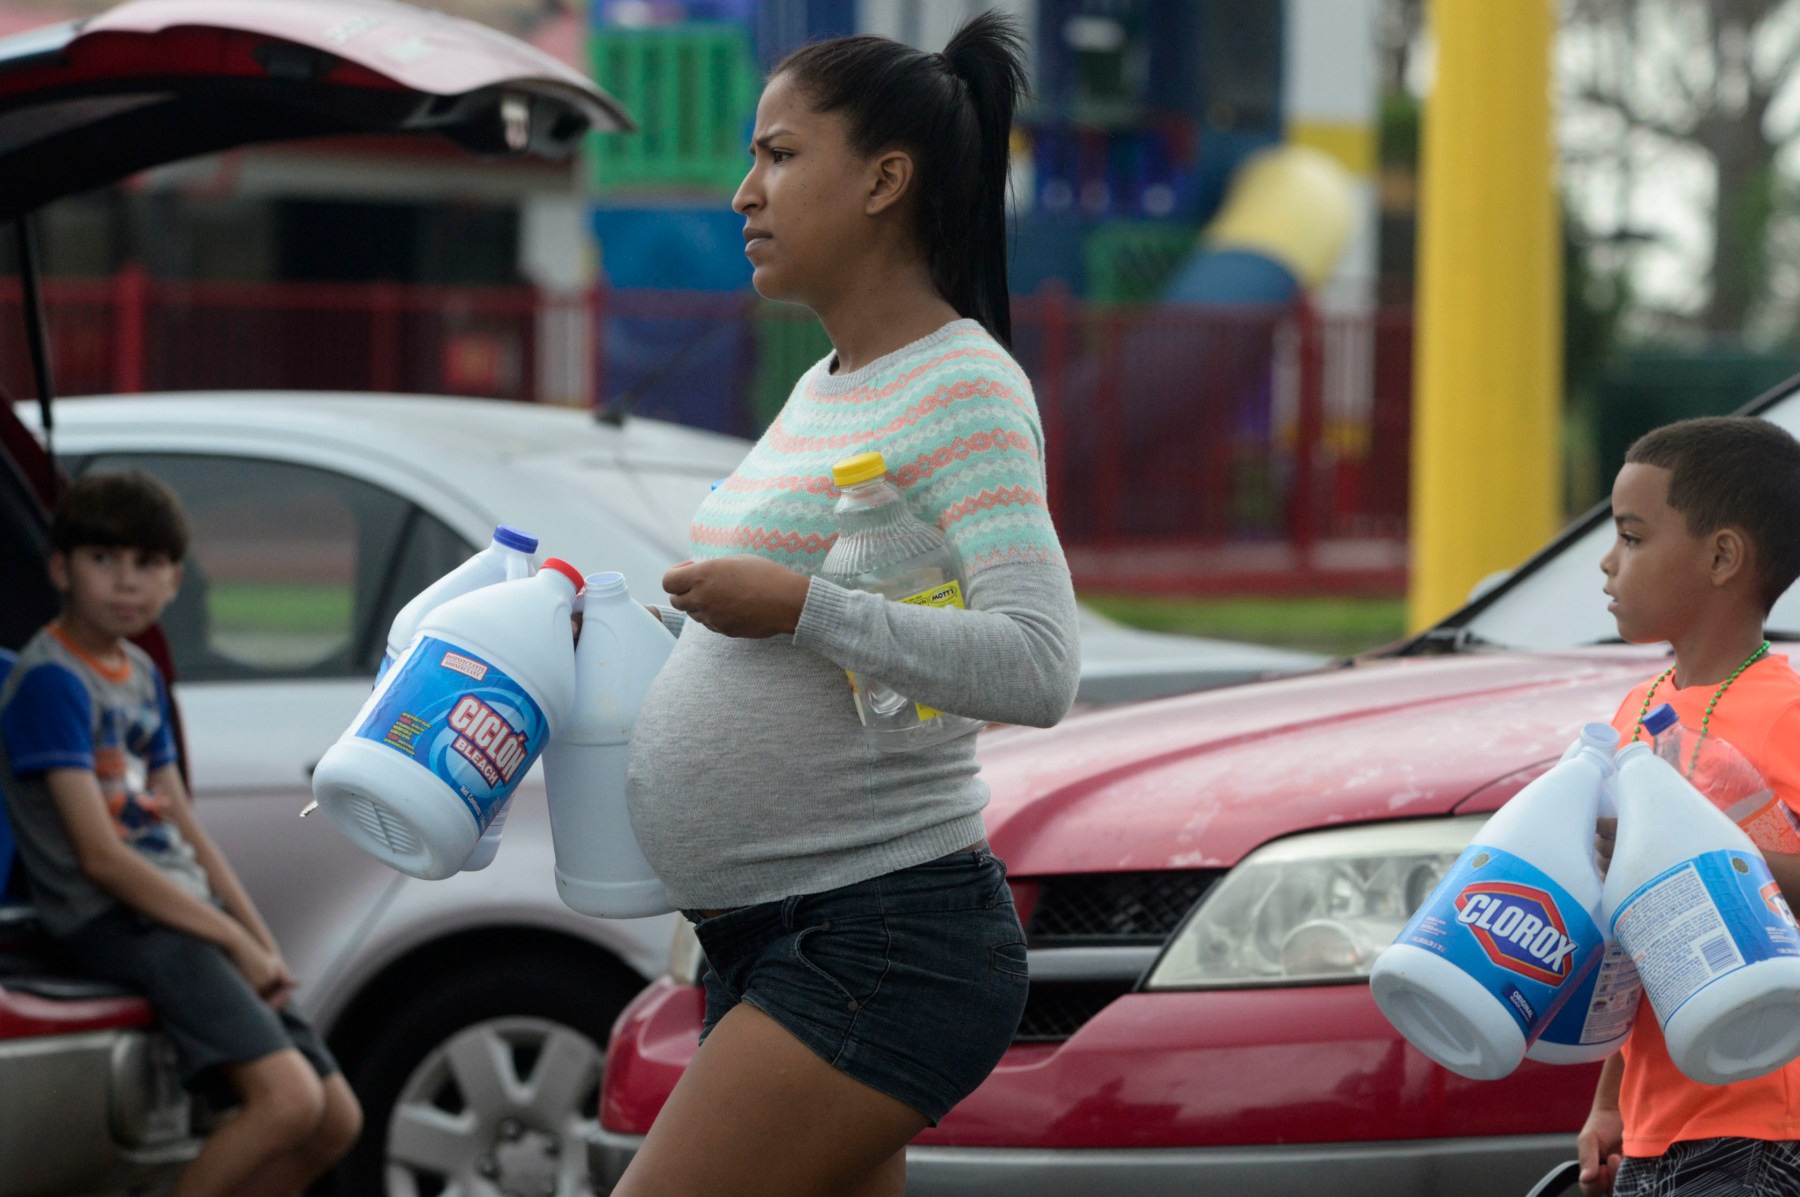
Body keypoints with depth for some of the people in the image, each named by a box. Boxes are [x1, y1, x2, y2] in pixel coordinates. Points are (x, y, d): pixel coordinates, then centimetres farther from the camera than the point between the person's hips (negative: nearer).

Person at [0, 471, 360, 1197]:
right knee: (287, 1096, -26)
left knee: (337, 1120, 5)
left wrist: (265, 946, 5)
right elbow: (100, 856, -16)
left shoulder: (142, 676, 17)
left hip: (182, 910, 9)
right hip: (113, 920, -9)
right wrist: (236, 943, -14)